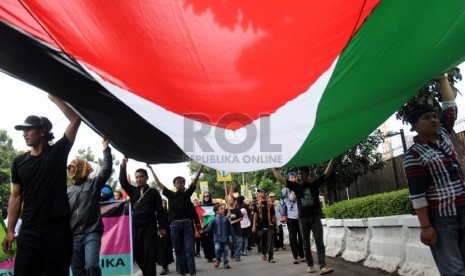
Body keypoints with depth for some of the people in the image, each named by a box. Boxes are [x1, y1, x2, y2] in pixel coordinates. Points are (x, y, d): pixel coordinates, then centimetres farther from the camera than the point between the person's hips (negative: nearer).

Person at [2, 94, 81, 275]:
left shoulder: (57, 153, 2)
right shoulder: (19, 162, 11)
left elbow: (75, 119, -7)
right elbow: (16, 197, 11)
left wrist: (53, 97, -3)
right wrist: (10, 230, 6)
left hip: (57, 227, -3)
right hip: (29, 229, 3)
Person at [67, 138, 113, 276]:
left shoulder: (94, 184, 5)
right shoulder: (68, 191, 16)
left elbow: (106, 169, -8)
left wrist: (106, 148, -10)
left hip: (92, 233, -4)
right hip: (74, 236, 5)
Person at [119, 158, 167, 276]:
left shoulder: (153, 192, 1)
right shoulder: (133, 191, 11)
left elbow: (160, 210, -1)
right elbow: (123, 181, -3)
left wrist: (162, 226, -6)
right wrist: (123, 166, -15)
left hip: (150, 227, -4)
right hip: (136, 227, 4)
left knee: (149, 255, -6)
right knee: (137, 254, 9)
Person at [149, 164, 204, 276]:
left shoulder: (187, 193, 5)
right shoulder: (170, 194, 7)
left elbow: (196, 179, 0)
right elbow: (158, 183, 12)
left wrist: (202, 165, -6)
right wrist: (151, 169, 14)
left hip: (186, 224, -1)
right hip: (175, 225, 2)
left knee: (189, 249, -2)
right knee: (179, 250, 8)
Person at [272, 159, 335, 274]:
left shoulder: (315, 184, 3)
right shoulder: (296, 186, 4)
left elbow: (327, 173, -1)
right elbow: (280, 179, 4)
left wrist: (333, 159, -6)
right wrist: (273, 168, 5)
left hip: (315, 217, -1)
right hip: (303, 218, 1)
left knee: (319, 242, -6)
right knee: (306, 243, 7)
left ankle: (323, 266, -11)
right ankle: (310, 265, 16)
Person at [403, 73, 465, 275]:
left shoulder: (442, 135, 9)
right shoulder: (414, 155, -11)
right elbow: (417, 194, -14)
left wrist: (443, 78, 17)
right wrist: (425, 226, -17)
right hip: (441, 219, -6)